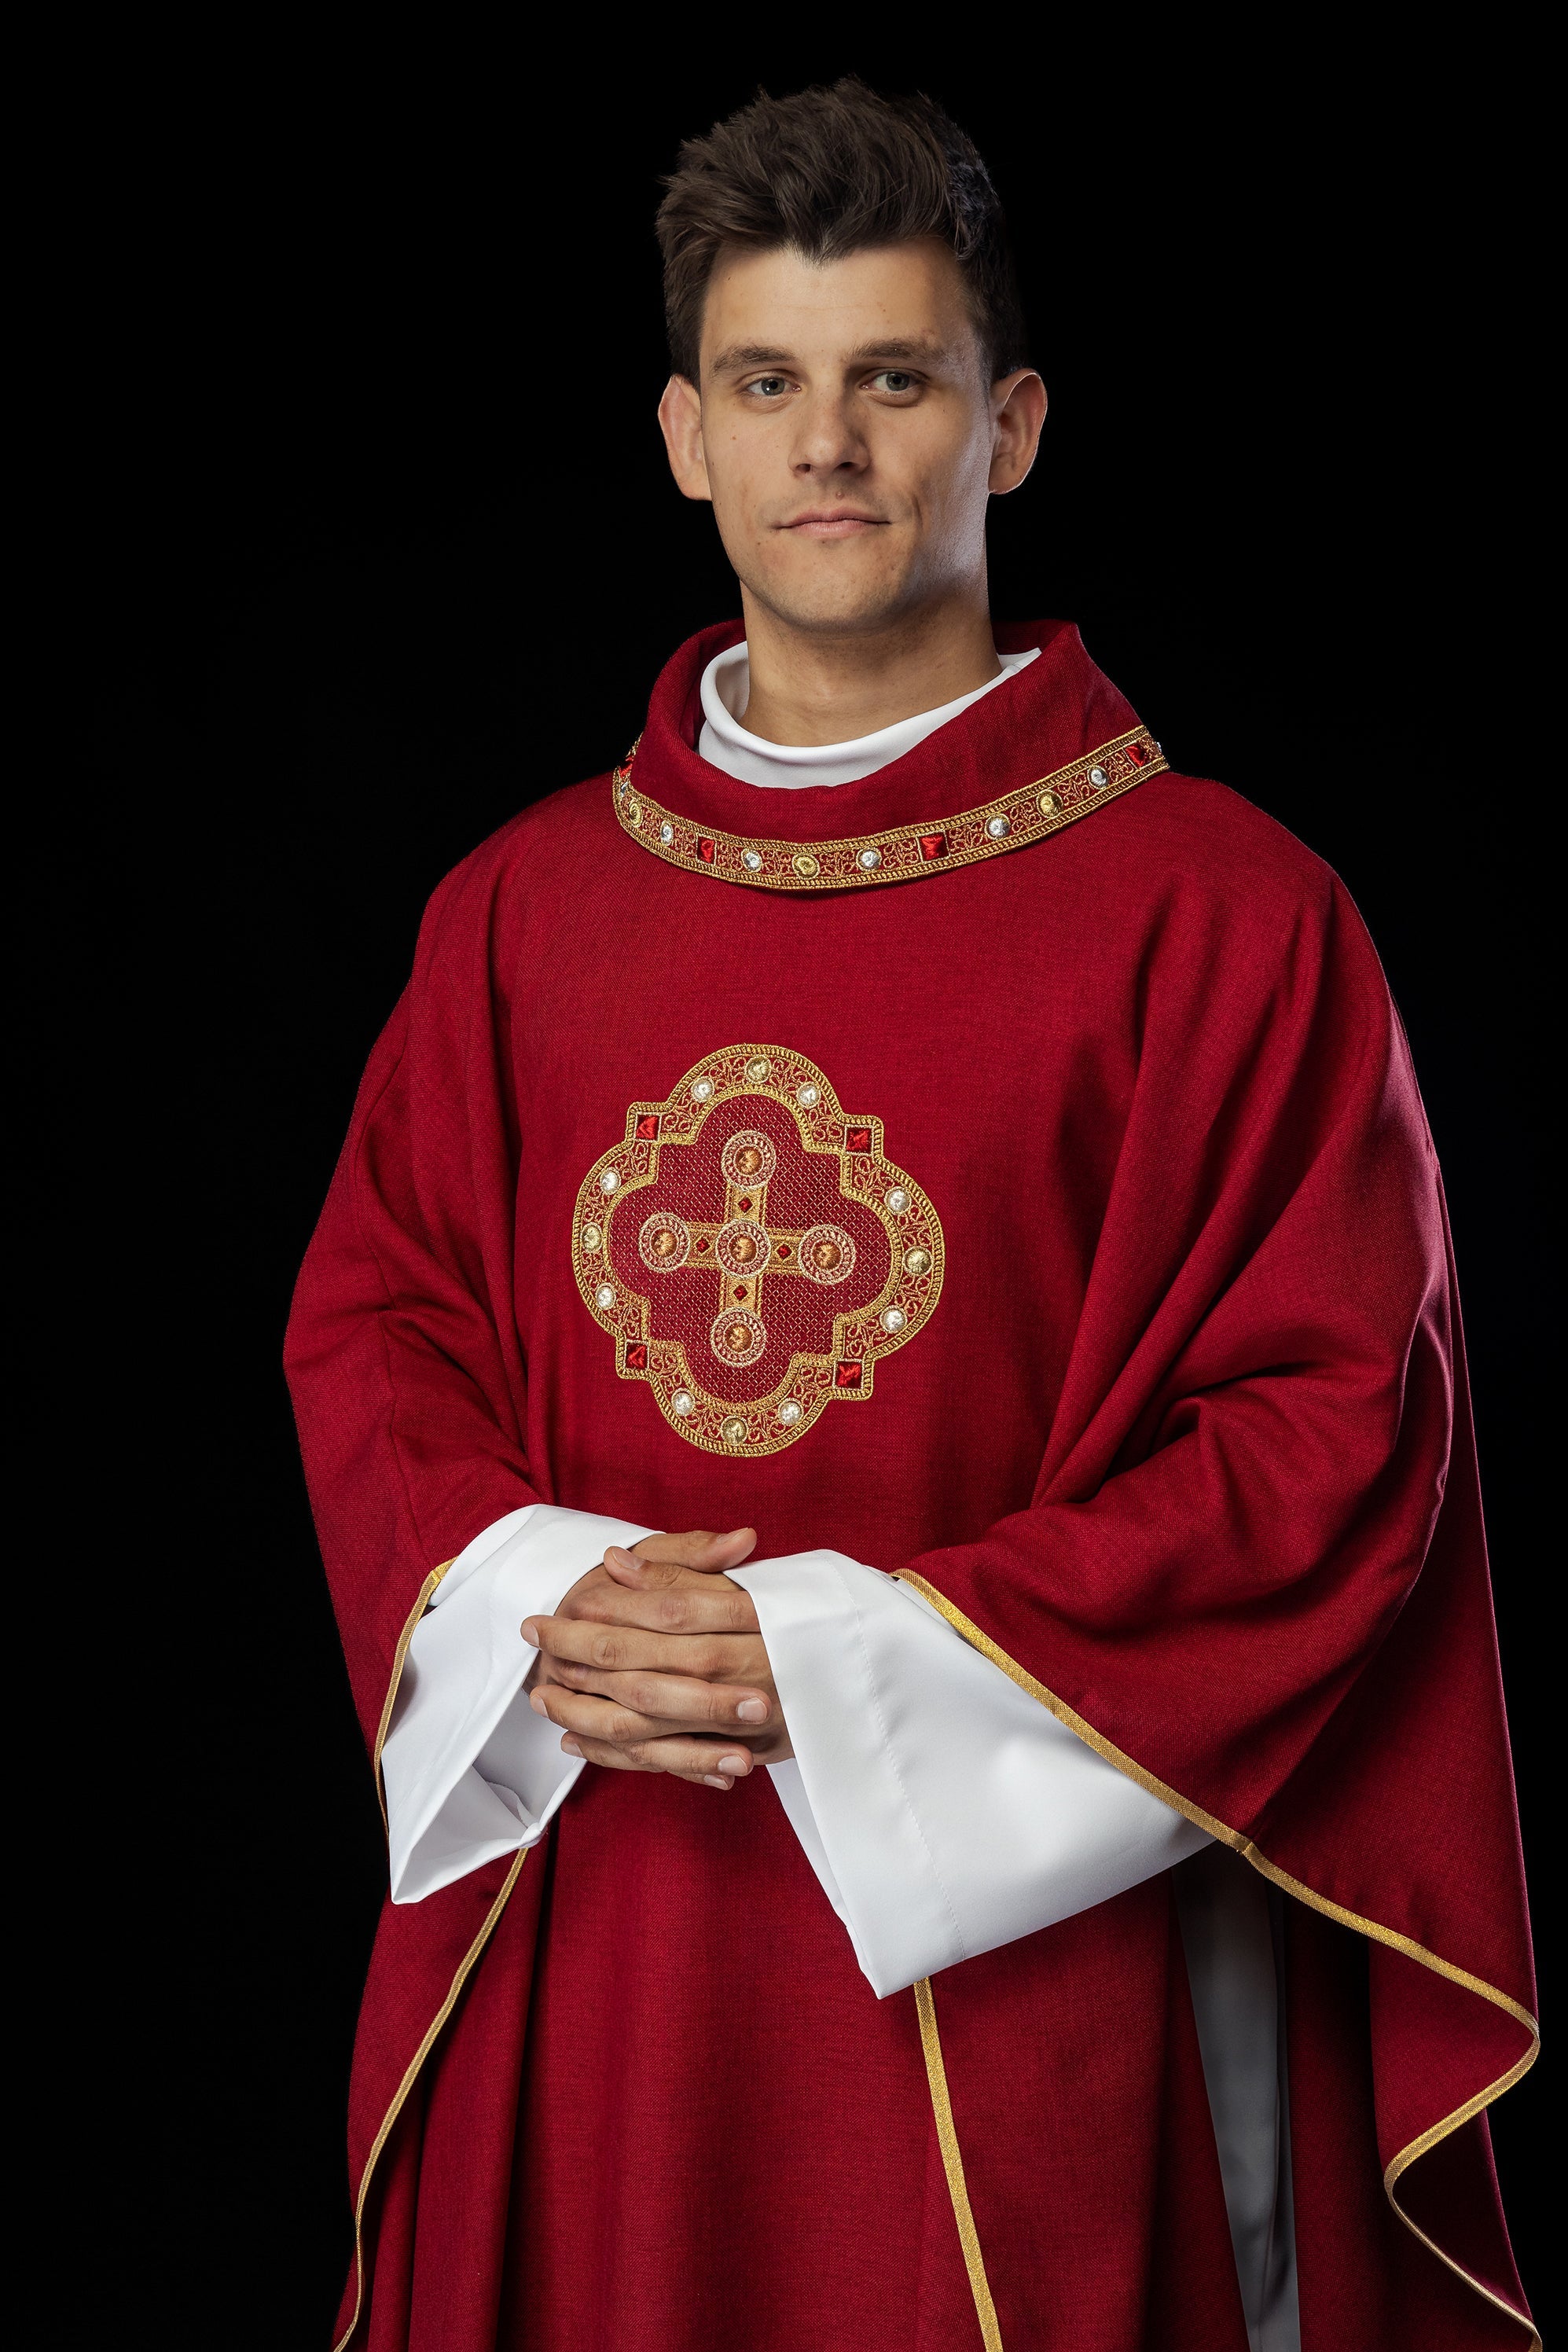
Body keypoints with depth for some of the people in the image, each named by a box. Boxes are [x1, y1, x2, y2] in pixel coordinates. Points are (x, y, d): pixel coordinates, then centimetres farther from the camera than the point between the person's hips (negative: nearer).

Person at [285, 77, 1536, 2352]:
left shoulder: (1217, 909, -6)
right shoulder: (522, 905, 7)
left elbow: (1337, 1423, -9)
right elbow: (369, 1316, 11)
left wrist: (856, 1660, -15)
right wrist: (529, 1605, -9)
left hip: (1012, 1938, -3)